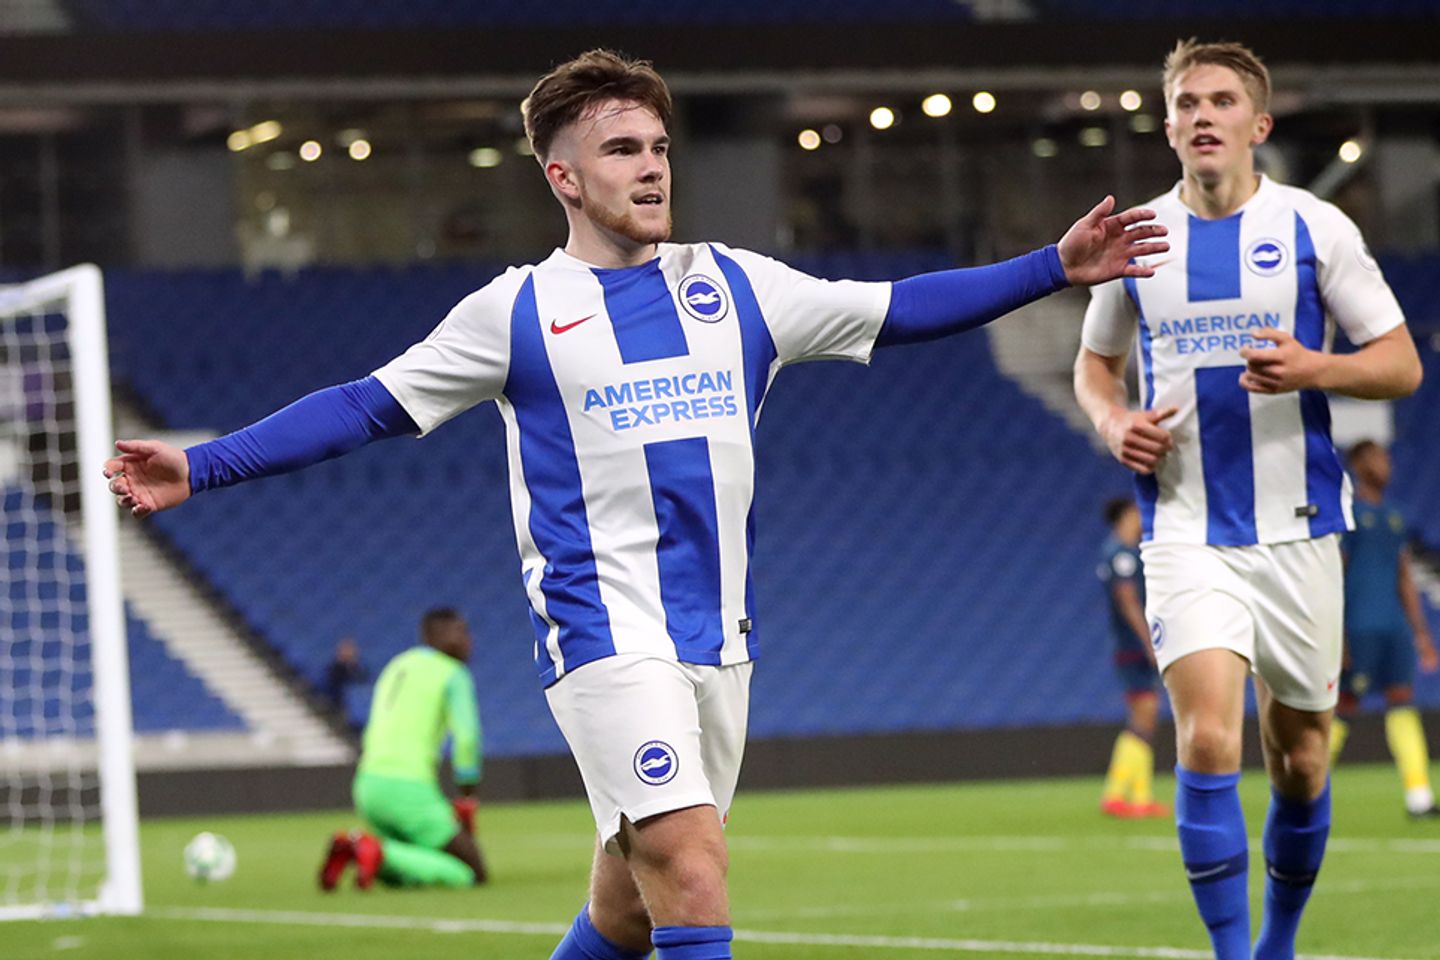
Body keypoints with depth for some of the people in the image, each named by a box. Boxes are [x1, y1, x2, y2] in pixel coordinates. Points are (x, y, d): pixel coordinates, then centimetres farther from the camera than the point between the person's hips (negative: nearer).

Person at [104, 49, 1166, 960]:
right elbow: (368, 407, 2)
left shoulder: (733, 286, 10)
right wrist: (200, 468, -6)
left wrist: (1057, 267, 9)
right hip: (605, 636, -5)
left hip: (719, 636, 5)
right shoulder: (518, 311, 1)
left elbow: (899, 309, 14)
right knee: (691, 875, -20)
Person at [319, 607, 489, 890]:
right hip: (409, 789, -8)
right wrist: (466, 802, -4)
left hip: (368, 784, 8)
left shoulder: (396, 667, 23)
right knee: (472, 874, -2)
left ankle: (352, 848, -3)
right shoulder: (454, 673, 0)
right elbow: (467, 738, -13)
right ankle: (380, 852, -20)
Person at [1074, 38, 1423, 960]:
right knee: (1208, 739, -17)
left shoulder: (1314, 227, -1)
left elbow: (1401, 364, 0)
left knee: (1299, 758, 8)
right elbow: (1095, 362, 21)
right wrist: (1114, 421, -2)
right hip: (1186, 531, 0)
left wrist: (1314, 369, -20)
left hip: (1297, 529, 0)